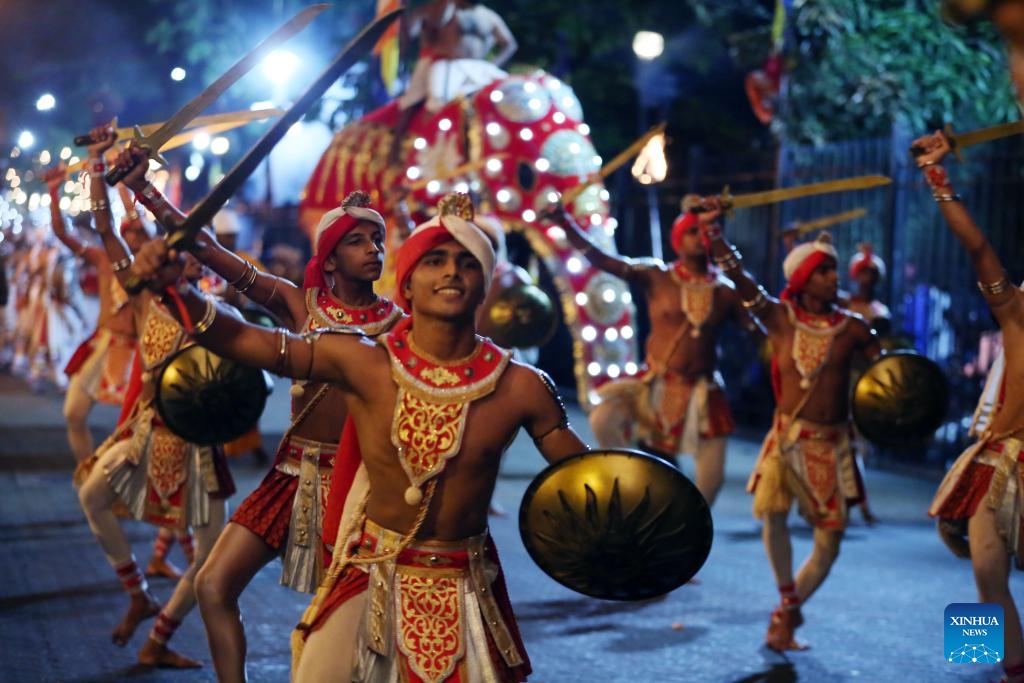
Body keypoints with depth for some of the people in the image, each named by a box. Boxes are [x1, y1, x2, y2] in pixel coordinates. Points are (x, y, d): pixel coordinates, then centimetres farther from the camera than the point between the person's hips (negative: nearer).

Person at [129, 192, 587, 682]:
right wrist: (177, 292, -33)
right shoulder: (362, 363, -13)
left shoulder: (521, 388, -12)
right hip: (372, 574, -1)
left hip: (464, 589, 1)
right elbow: (243, 340, -18)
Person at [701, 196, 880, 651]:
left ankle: (785, 614, 22)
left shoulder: (851, 328, -1)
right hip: (787, 437, -1)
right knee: (772, 511, -20)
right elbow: (737, 276, -12)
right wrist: (711, 228, -23)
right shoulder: (779, 318, -3)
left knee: (829, 541, 1)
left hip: (832, 444, 1)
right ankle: (788, 601, 5)